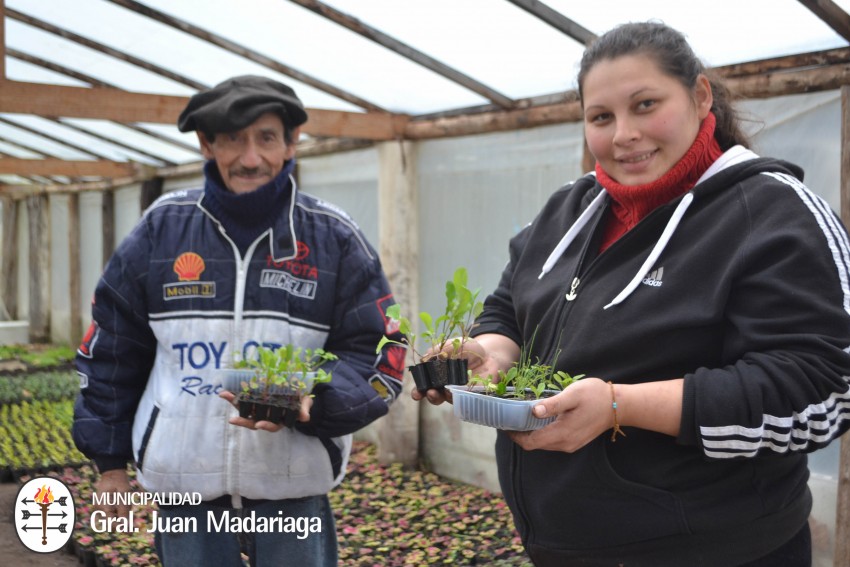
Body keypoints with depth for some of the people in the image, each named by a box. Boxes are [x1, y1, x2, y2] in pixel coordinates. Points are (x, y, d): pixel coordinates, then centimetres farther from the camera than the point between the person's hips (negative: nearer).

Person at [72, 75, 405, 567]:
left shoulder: (334, 237, -4)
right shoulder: (164, 226, 0)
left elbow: (375, 355, -4)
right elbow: (112, 347, 8)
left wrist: (312, 404, -23)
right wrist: (110, 460, 11)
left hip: (294, 488, -1)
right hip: (185, 487, 1)